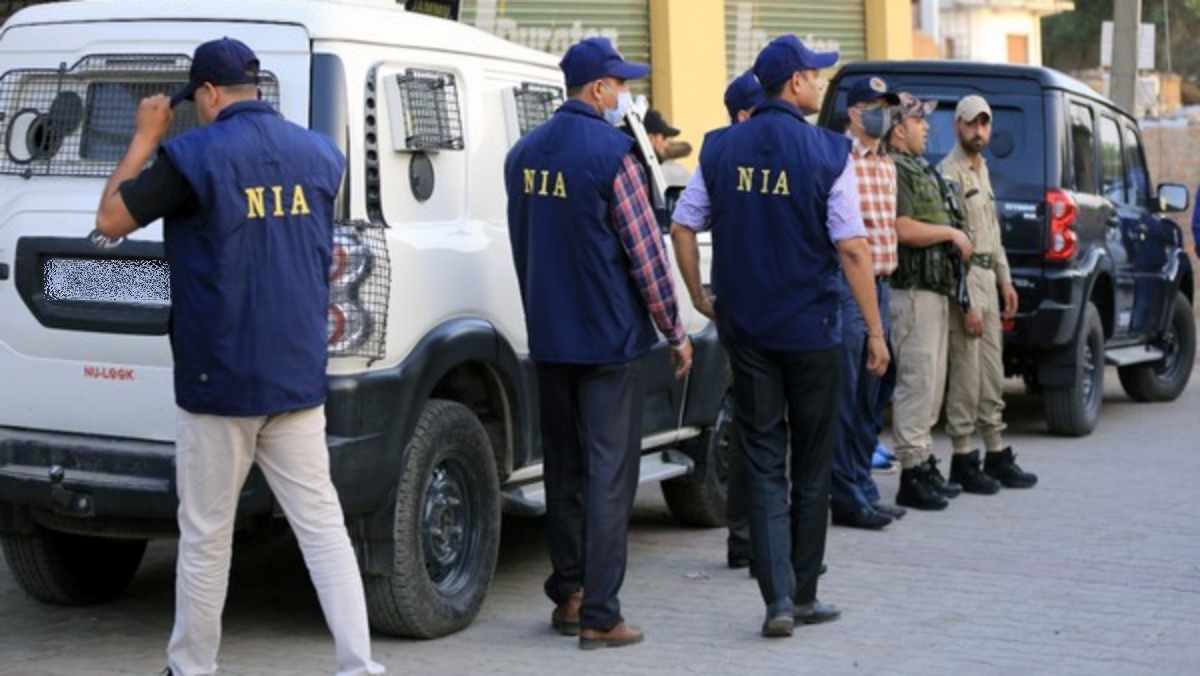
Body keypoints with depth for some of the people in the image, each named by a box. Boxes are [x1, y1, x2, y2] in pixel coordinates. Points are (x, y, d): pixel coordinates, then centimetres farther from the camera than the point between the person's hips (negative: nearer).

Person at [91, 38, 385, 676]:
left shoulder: (195, 155, -11)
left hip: (218, 379, -4)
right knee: (322, 525, 5)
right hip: (299, 377, 4)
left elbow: (110, 221, -2)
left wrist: (144, 138, 5)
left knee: (205, 534, 8)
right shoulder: (319, 153, 5)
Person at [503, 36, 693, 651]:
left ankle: (566, 597, 24)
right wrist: (675, 332, -3)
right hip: (608, 339, -7)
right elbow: (646, 253, -12)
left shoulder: (523, 155, 8)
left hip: (548, 339, 7)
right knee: (608, 476, -3)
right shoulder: (611, 154, -14)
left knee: (564, 469, 16)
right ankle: (599, 617, -4)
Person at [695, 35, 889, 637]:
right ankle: (804, 597, 18)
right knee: (811, 467, 10)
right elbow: (852, 250, -11)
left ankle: (777, 599, -4)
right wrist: (875, 330, -6)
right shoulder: (828, 153, -9)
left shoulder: (719, 149, 1)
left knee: (763, 464, 5)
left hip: (745, 327, 3)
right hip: (811, 327, -2)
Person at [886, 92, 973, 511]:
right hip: (912, 290, -11)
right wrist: (952, 233, -11)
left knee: (930, 383, 14)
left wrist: (955, 239, 14)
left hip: (935, 288, 11)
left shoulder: (922, 170, 20)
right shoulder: (893, 170, -13)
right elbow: (904, 229, -22)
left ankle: (925, 464, 22)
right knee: (916, 382, -9)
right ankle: (912, 473, -6)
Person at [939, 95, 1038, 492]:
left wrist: (1004, 280, 18)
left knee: (992, 374, 13)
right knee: (966, 375, -6)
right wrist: (966, 303, -21)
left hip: (986, 276, 10)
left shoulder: (982, 169, 18)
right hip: (962, 278, -10)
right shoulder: (950, 174, -13)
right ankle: (963, 460, 1)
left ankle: (996, 455, 21)